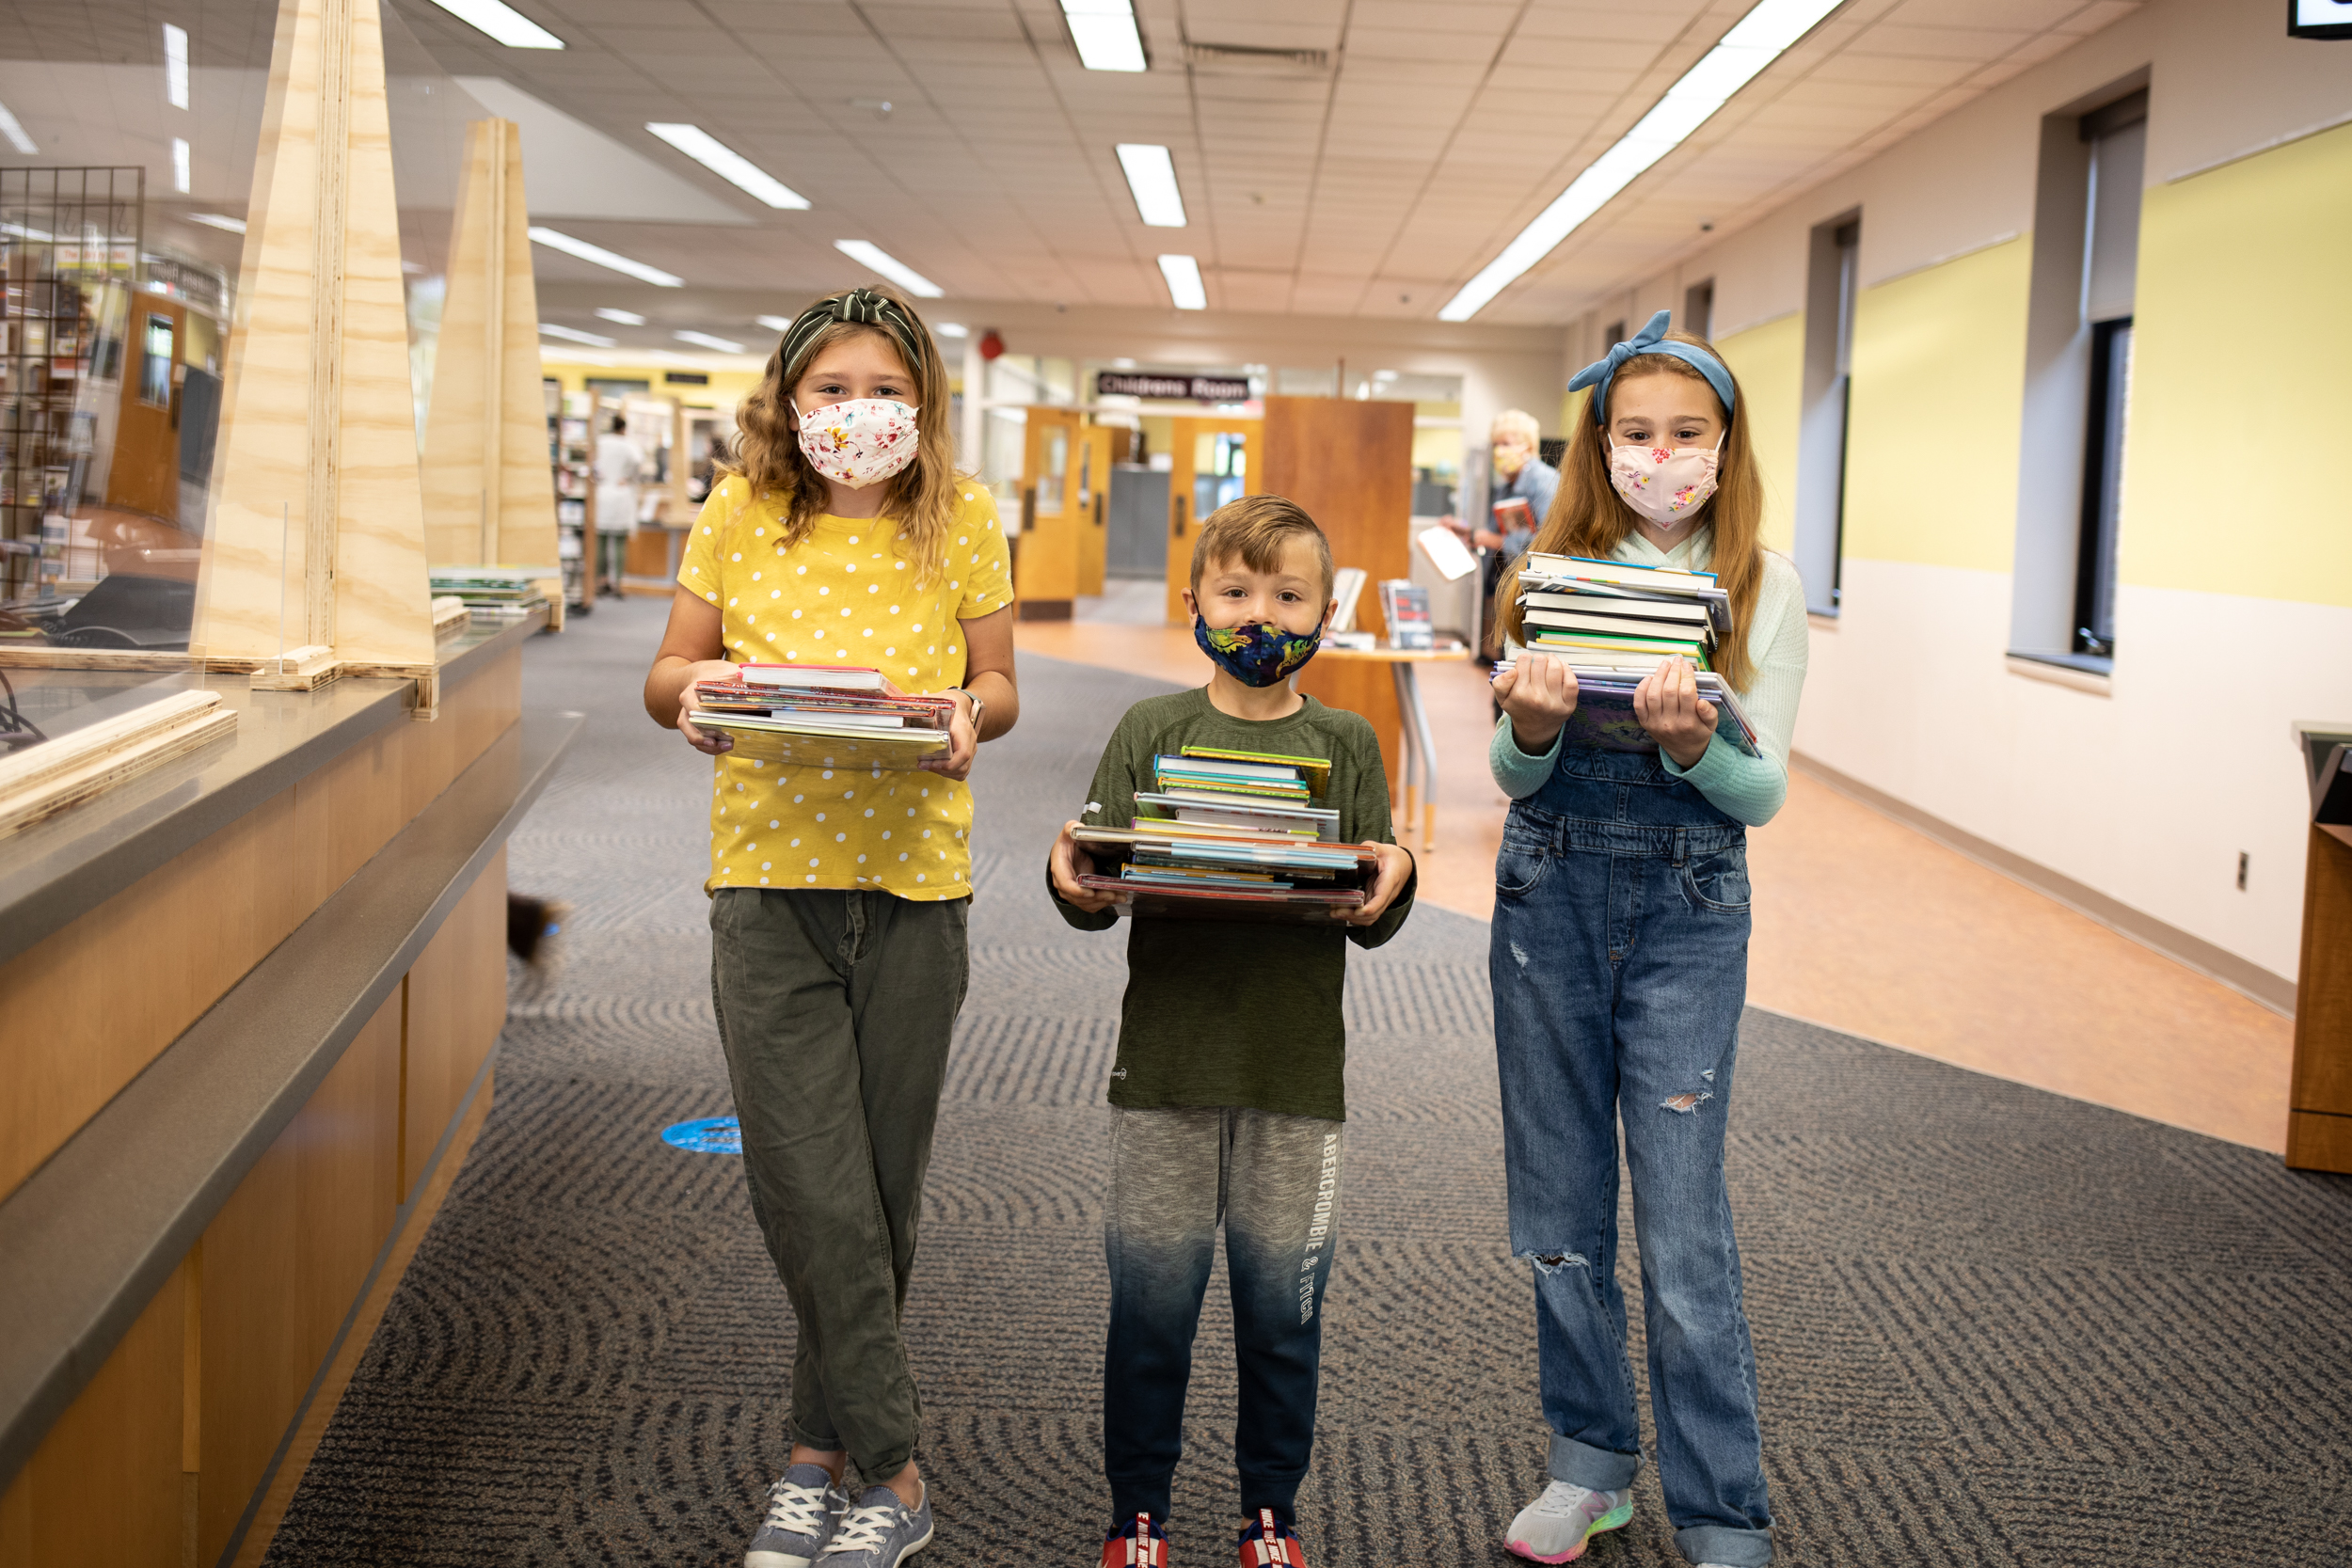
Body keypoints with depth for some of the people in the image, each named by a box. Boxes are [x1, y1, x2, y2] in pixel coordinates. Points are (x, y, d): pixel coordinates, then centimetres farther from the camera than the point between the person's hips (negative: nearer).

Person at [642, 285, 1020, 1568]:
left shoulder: (962, 520, 3)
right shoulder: (739, 514, 3)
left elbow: (996, 683, 8)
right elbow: (668, 673, 9)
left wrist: (969, 714, -15)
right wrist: (691, 693, -15)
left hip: (914, 881, 1)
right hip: (770, 875, 0)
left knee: (881, 1185, 9)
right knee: (811, 1191, -5)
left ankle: (823, 1448, 27)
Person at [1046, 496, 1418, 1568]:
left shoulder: (1345, 745, 5)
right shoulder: (1150, 733, 3)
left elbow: (1373, 921, 4)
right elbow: (1099, 895, 2)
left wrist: (1390, 884, -17)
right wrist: (1072, 879, -19)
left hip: (1298, 1076, 1)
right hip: (1165, 1071, 0)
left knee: (1282, 1308, 10)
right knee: (1150, 1304, 8)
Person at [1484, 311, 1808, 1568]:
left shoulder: (1764, 590, -2)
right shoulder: (1555, 572, 2)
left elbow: (1763, 793, -6)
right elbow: (1513, 778, 1)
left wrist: (1694, 746, -27)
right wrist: (1529, 730, -22)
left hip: (1689, 909, -2)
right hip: (1549, 895, 3)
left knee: (1684, 1229, -3)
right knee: (1559, 1208, 11)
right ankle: (1592, 1462, 29)